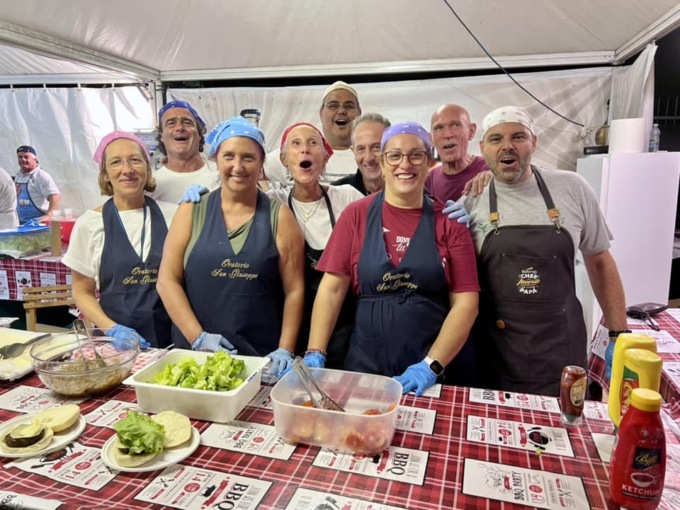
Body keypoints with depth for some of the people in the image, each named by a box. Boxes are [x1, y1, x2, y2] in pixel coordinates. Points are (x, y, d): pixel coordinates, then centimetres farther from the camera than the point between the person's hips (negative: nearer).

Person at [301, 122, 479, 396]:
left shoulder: (449, 221, -1)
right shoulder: (356, 215, 0)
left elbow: (466, 302, -5)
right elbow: (332, 289, -3)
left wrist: (431, 365, -13)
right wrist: (315, 354, -11)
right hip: (367, 365, 1)